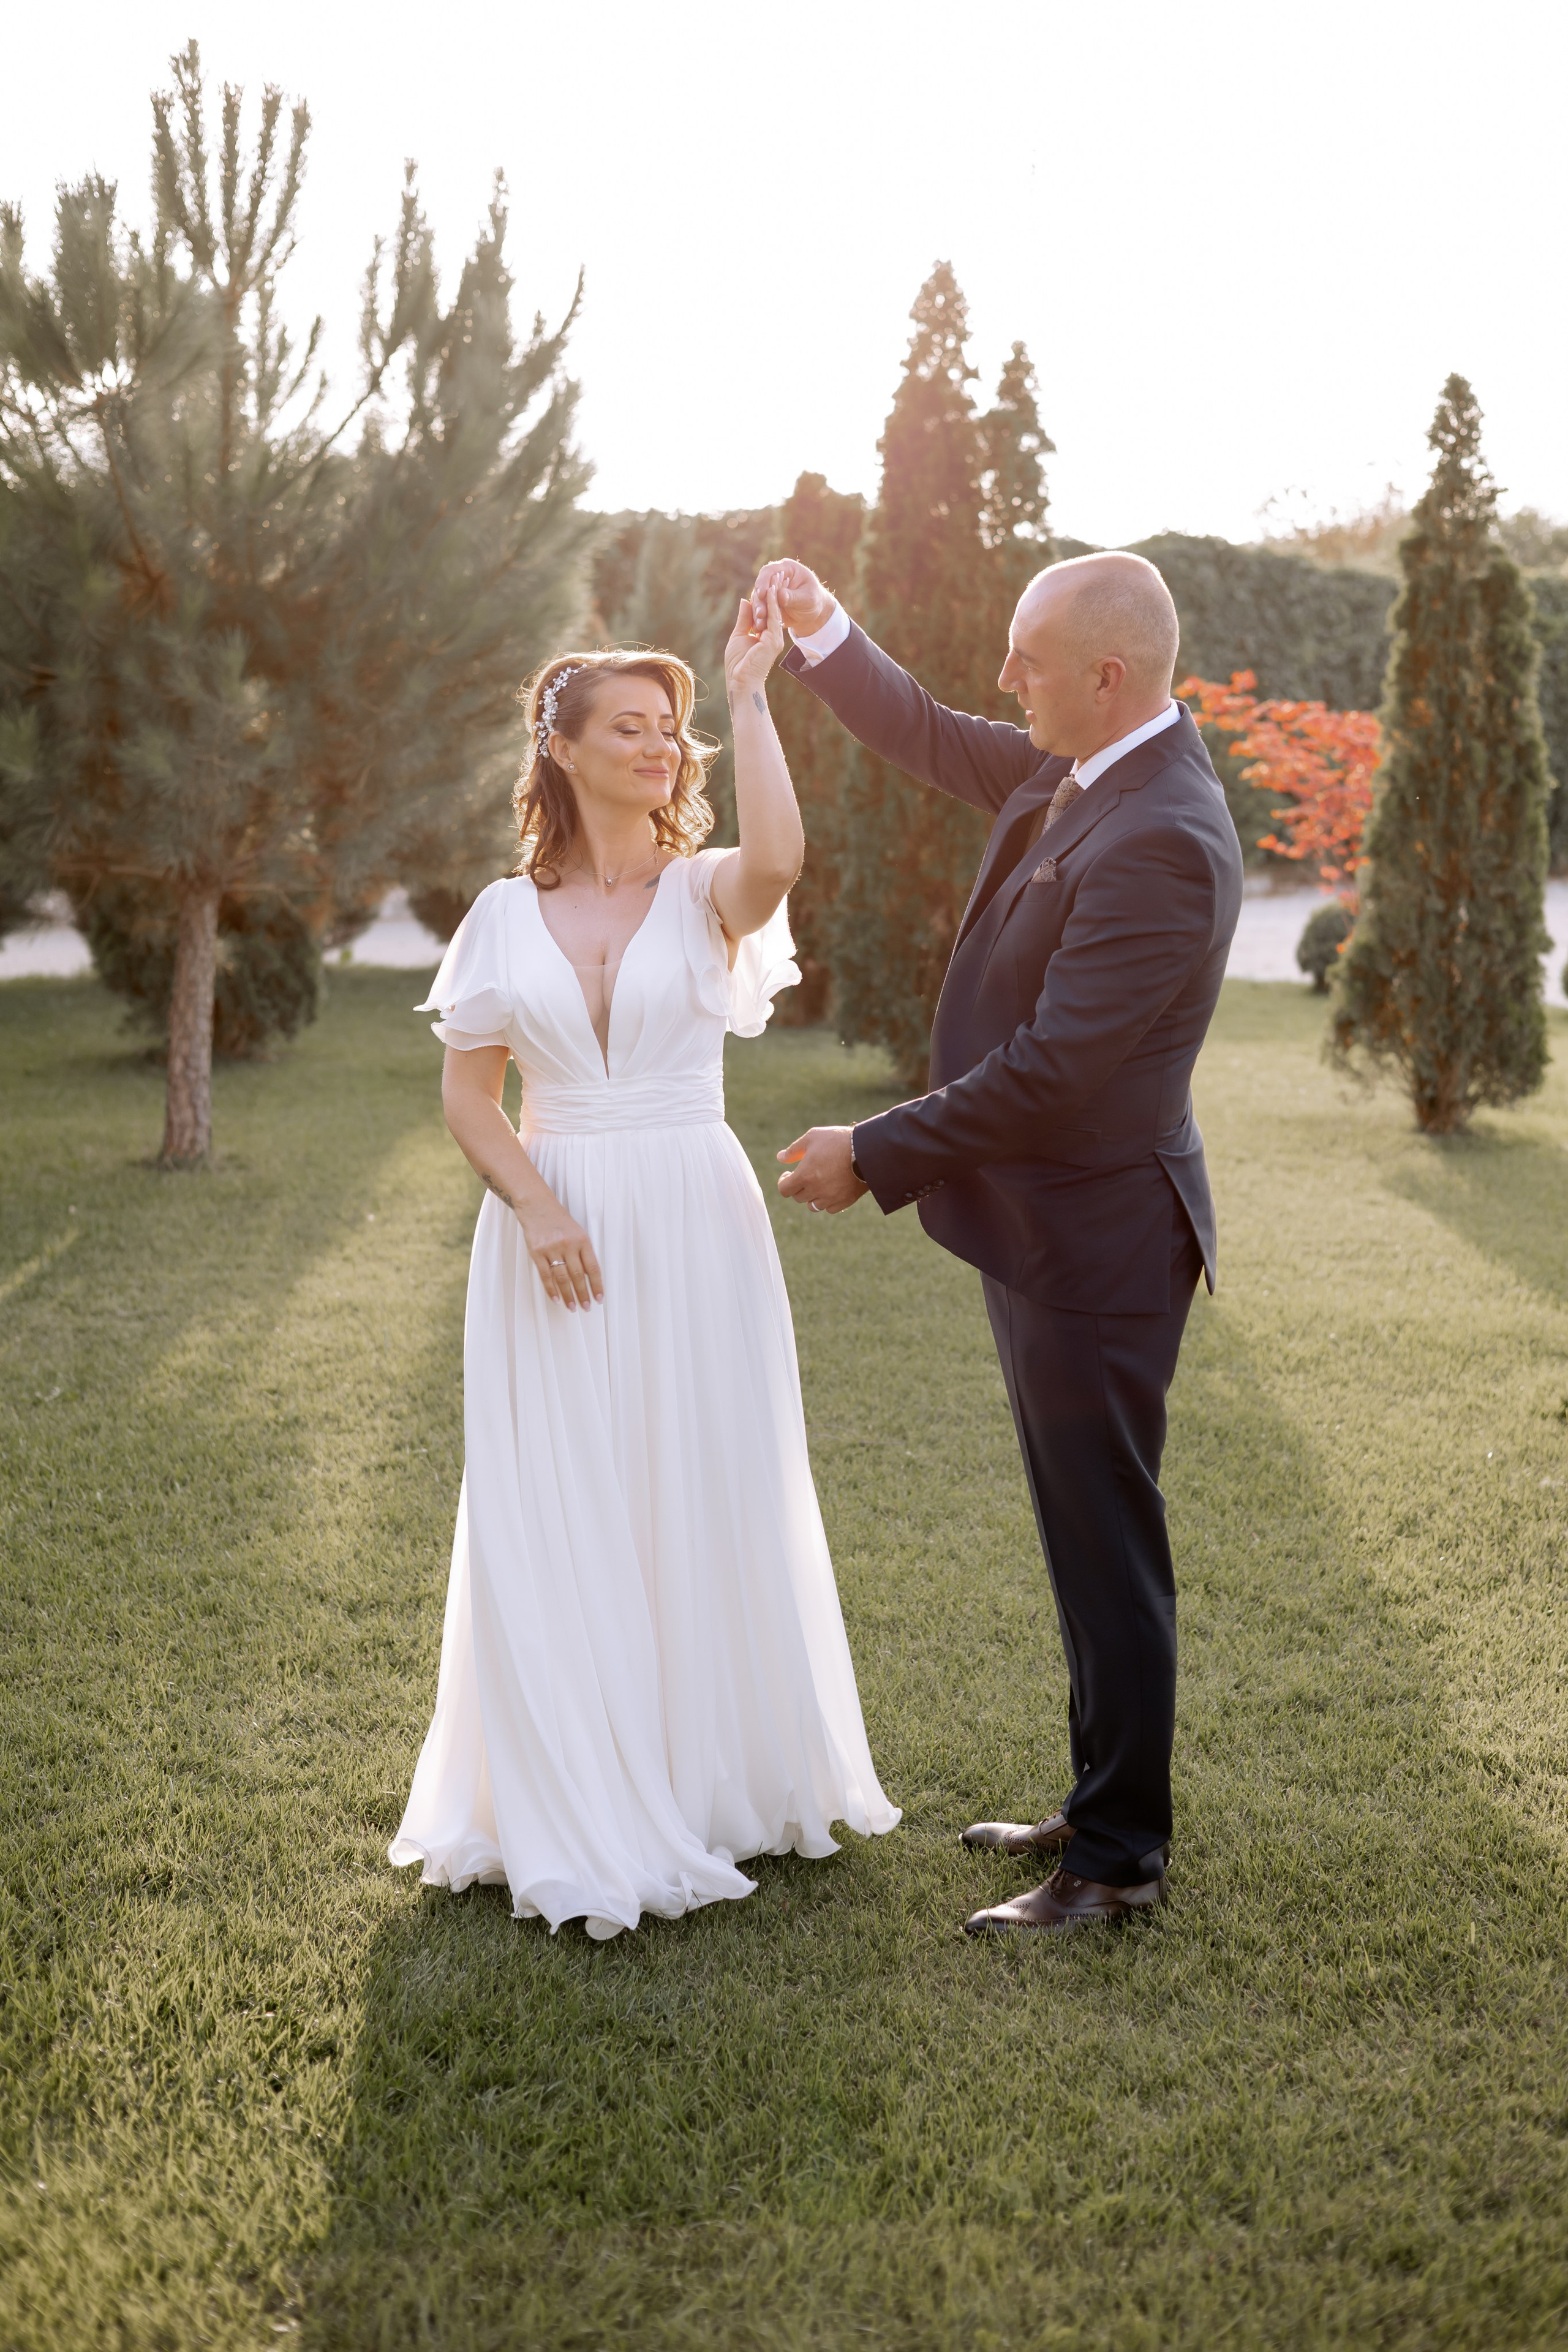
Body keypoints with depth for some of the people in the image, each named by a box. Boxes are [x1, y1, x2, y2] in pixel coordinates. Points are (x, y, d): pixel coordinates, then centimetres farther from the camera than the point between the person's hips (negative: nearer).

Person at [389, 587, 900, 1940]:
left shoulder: (708, 893, 2)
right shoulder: (508, 916, 6)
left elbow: (778, 857, -23)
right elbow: (469, 1092, 5)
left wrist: (750, 695, -17)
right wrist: (536, 1206, -11)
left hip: (694, 1231, -1)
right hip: (555, 1236, 1)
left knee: (706, 1499, 6)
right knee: (558, 1516, 2)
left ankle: (715, 1778, 24)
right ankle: (579, 1814, 16)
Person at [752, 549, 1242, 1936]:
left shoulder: (1163, 842, -25)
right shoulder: (1079, 772, 5)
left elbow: (1047, 1071, -26)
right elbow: (936, 743, 21)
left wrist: (875, 1158, -18)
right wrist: (823, 635, 8)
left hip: (1095, 1244, -10)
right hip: (1050, 1231, 10)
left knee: (1108, 1550, 3)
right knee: (1090, 1543, 20)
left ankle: (1121, 1859, 18)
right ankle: (1103, 1806, 35)